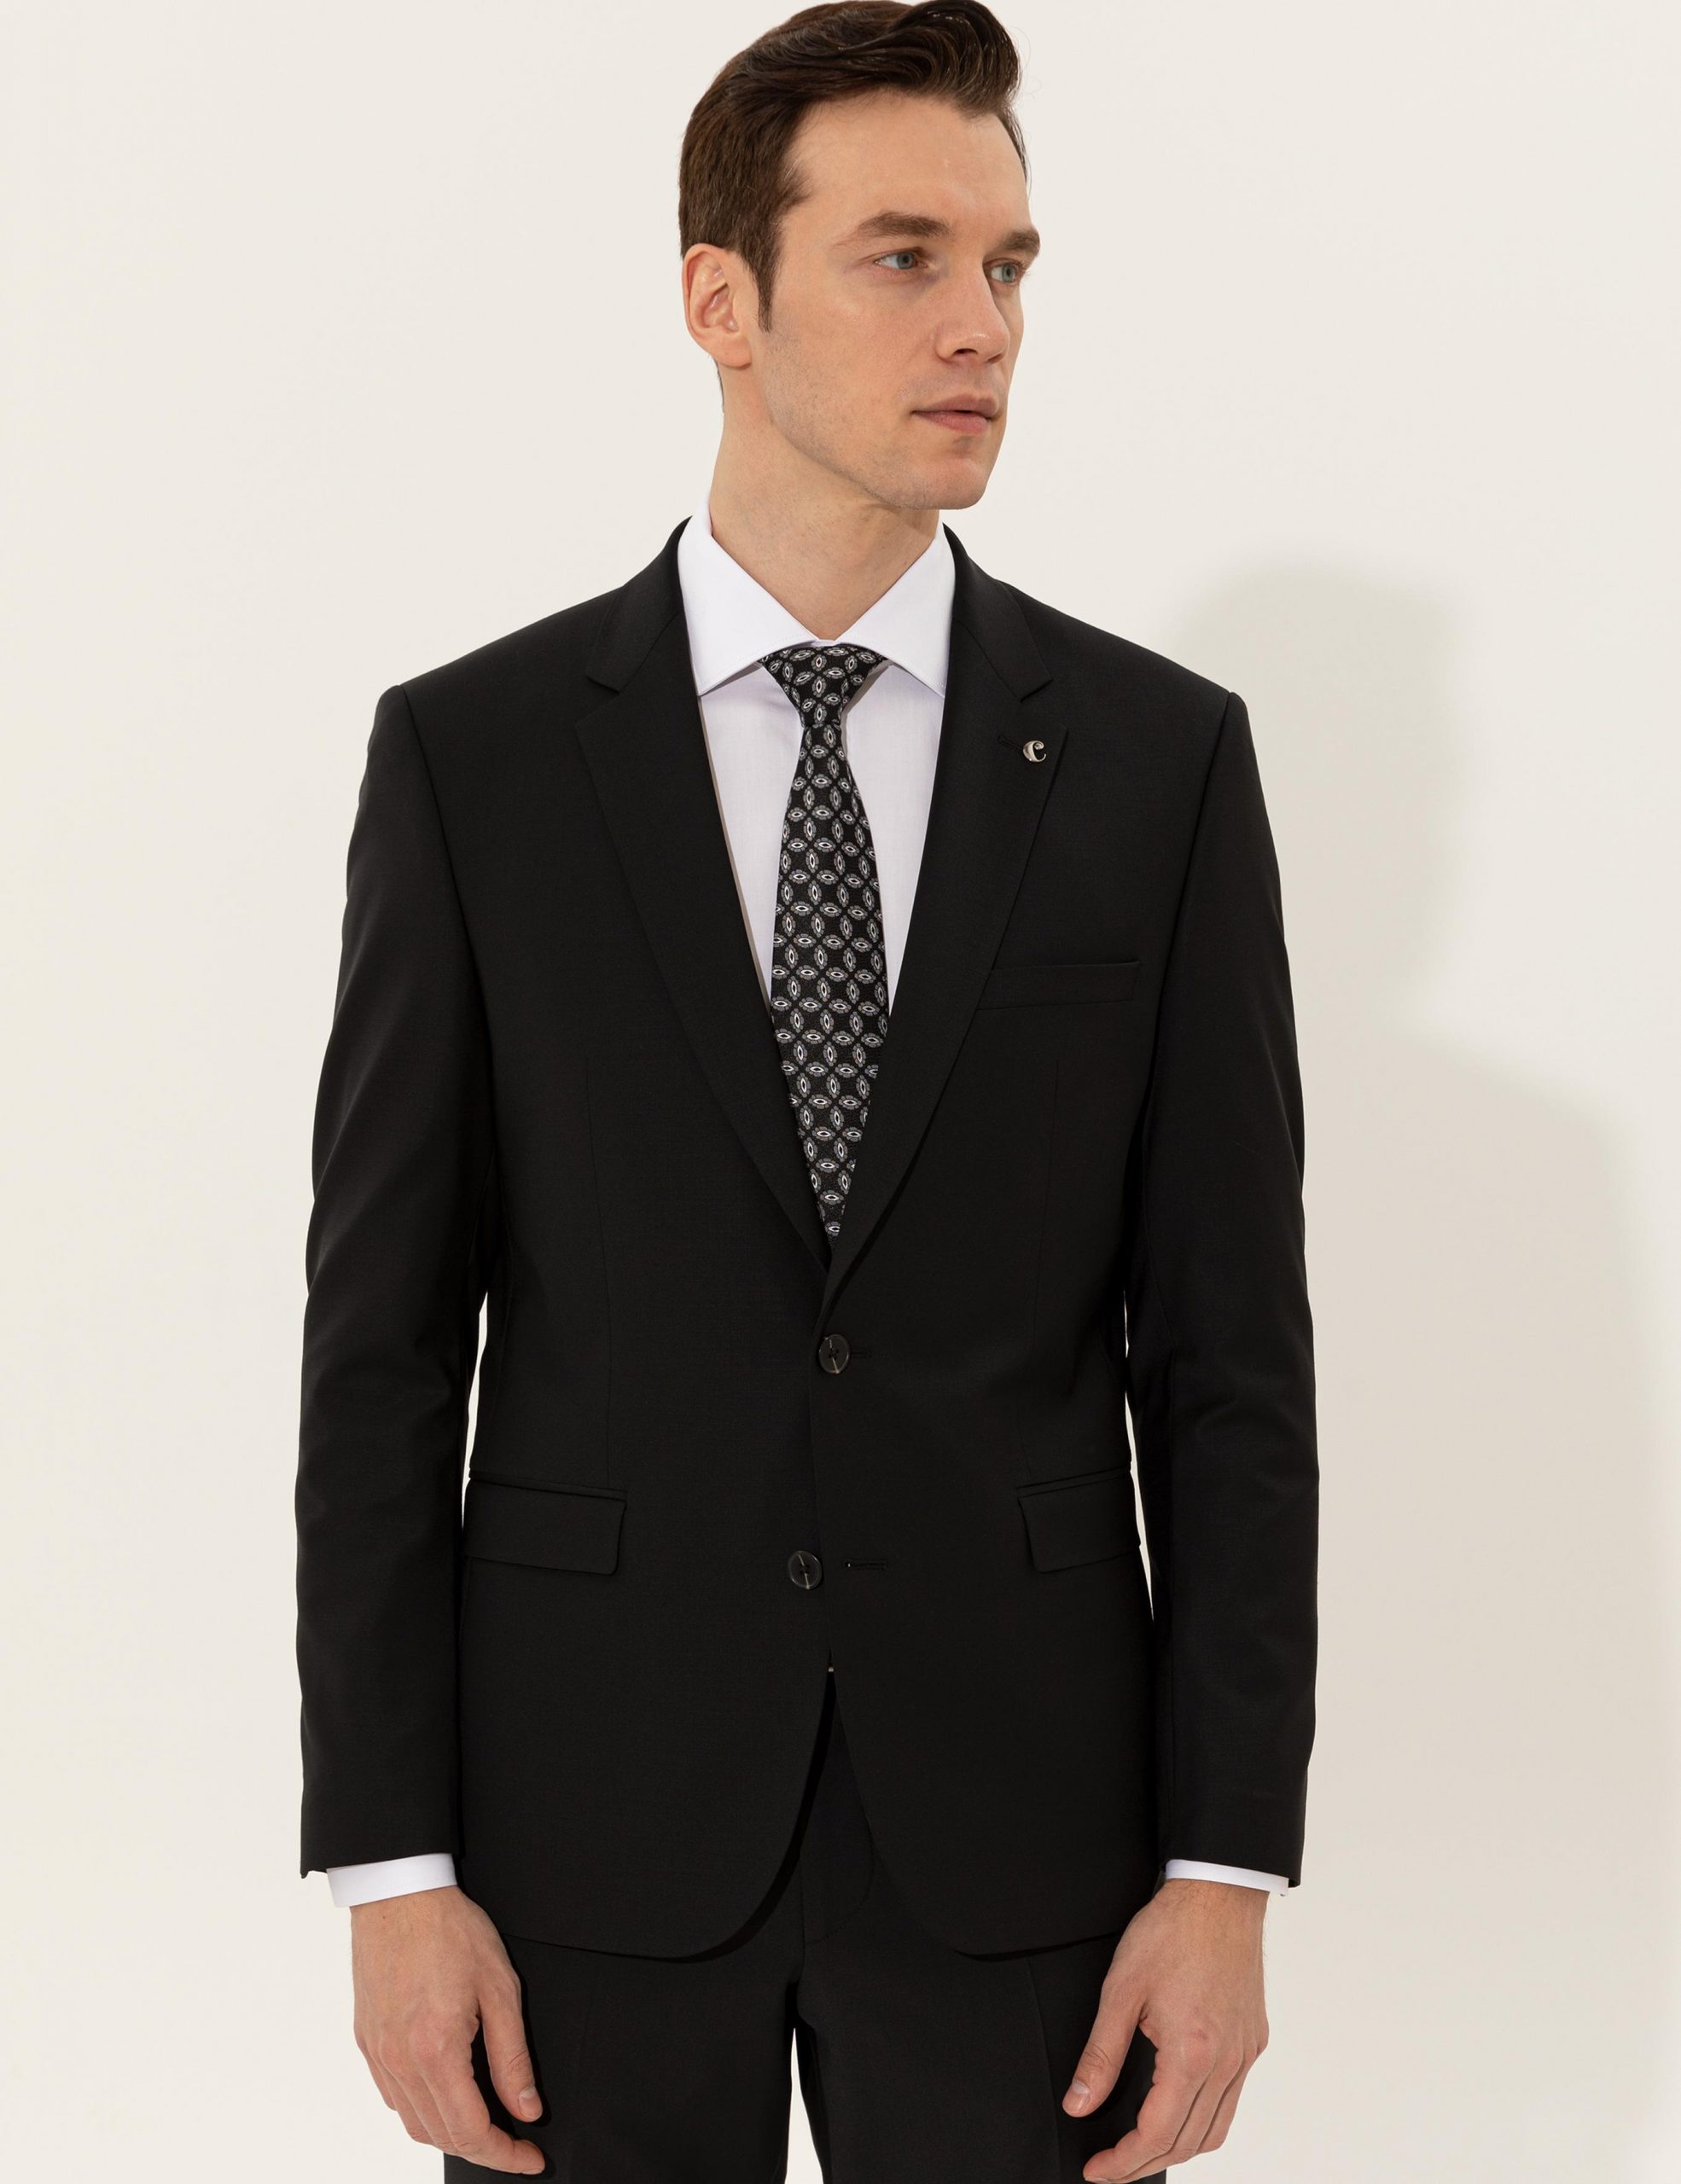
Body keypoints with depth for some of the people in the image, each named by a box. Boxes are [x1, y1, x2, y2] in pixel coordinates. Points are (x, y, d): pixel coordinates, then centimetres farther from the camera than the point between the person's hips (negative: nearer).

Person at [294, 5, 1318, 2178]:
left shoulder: (1162, 756, 1)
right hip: (591, 1818, 0)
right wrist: (390, 1871, -6)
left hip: (1017, 1822, 1)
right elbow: (382, 1344, -1)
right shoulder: (473, 754, -1)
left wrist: (1227, 1868, -5)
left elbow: (1229, 1353, 1)